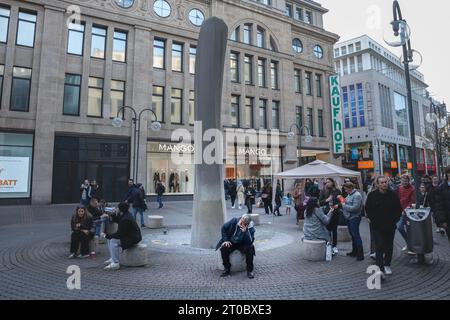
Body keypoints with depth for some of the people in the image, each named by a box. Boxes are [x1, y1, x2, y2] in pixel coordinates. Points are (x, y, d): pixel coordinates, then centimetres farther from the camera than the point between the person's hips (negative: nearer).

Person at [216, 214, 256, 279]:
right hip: (231, 243, 1)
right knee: (223, 248, -28)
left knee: (250, 248, -31)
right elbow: (224, 228, -3)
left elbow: (250, 242, -27)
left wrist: (245, 232, -39)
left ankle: (250, 271, -16)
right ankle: (227, 270, -10)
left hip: (243, 244, -1)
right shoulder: (234, 221, -14)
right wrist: (226, 240, -9)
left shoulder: (251, 228, -17)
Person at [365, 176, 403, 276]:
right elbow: (368, 209, 3)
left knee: (389, 246, 13)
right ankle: (380, 268, -4)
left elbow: (399, 208, 11)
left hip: (390, 225, 3)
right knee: (379, 246, -7)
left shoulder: (393, 194, 1)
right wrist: (372, 219, -4)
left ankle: (387, 265, 29)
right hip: (377, 226, -3)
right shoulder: (372, 195, -6)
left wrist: (395, 219, 3)